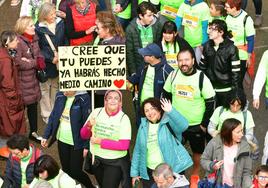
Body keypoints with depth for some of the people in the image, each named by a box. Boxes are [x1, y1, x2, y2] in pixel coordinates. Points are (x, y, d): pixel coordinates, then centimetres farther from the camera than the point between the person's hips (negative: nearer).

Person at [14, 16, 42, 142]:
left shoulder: (34, 39, 6)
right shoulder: (18, 42, -21)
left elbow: (39, 56, 11)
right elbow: (18, 63, -24)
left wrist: (29, 62, -11)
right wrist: (34, 63, -12)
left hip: (33, 78, 8)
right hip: (22, 80, -8)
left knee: (33, 104, 16)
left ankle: (33, 132, 30)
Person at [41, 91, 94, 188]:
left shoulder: (83, 98, -18)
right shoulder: (60, 95, -2)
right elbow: (53, 116, 8)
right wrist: (46, 136, 7)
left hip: (77, 142, -5)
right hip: (62, 140, 5)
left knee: (75, 172, 1)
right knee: (66, 170, 15)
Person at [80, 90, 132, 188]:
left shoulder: (124, 118, -14)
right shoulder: (96, 112, -5)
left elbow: (124, 145, -20)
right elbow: (84, 135, 1)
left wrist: (101, 141, -21)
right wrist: (89, 126, -20)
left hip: (115, 162, -4)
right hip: (96, 159, 4)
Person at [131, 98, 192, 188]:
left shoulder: (169, 122, -8)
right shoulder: (143, 126, 6)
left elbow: (183, 125, -29)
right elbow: (138, 150, 11)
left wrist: (170, 111, -40)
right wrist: (134, 172, 10)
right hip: (149, 172, 4)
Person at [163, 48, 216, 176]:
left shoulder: (202, 78, -18)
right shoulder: (173, 75, -8)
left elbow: (211, 102, -12)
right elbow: (166, 96, 5)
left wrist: (204, 124, -10)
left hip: (196, 125, -2)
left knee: (197, 151, 17)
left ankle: (195, 175, 39)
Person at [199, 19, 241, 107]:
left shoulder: (231, 49, -15)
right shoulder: (207, 46, -1)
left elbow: (236, 72, -12)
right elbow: (202, 66, 9)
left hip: (225, 90, -4)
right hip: (209, 88, 4)